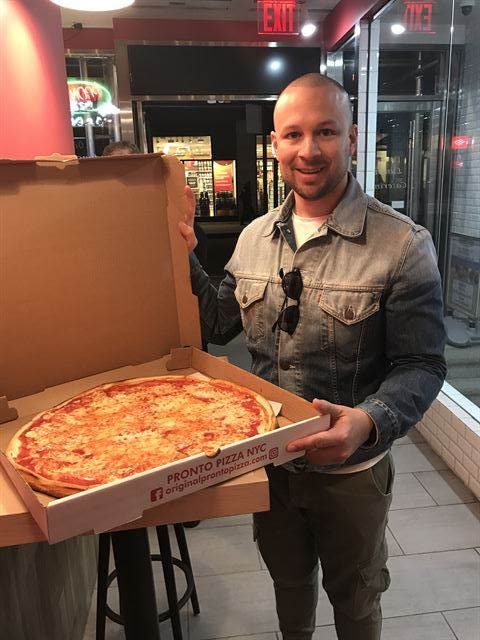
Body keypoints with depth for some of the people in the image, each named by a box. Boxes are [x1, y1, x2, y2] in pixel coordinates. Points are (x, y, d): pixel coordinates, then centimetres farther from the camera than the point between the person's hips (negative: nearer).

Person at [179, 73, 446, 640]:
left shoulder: (404, 245, -18)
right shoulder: (255, 236, -3)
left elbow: (421, 364, -17)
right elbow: (218, 322, 5)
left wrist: (370, 421, -36)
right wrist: (183, 253, -7)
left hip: (351, 471, -4)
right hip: (268, 458, 5)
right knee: (288, 581, 31)